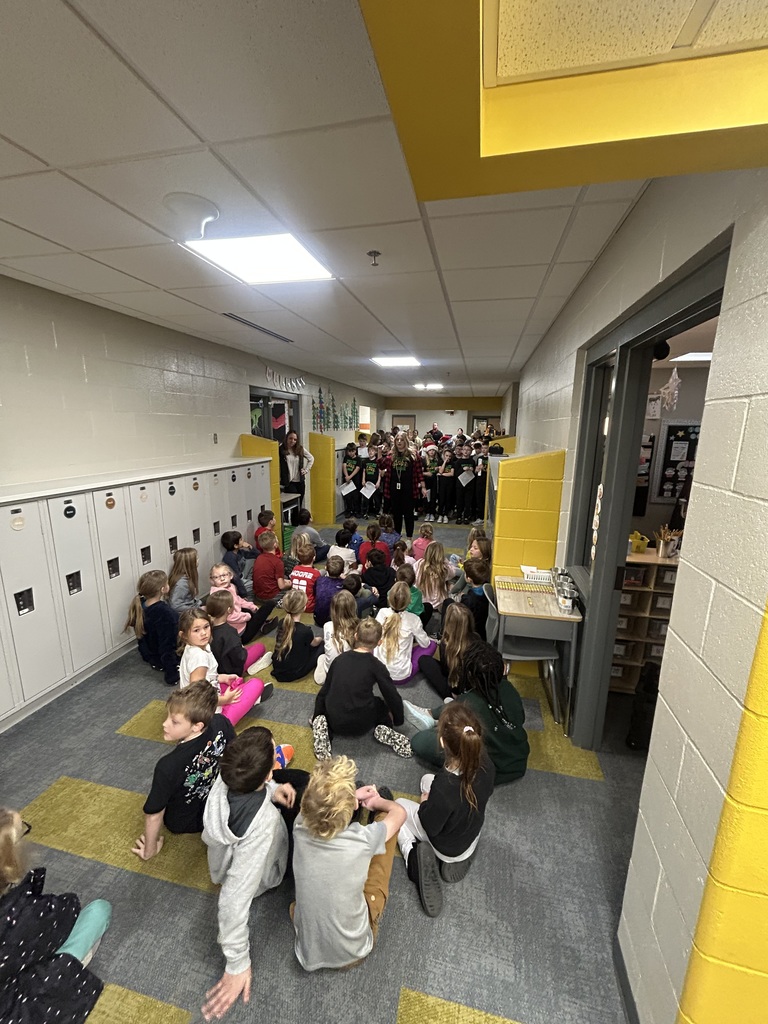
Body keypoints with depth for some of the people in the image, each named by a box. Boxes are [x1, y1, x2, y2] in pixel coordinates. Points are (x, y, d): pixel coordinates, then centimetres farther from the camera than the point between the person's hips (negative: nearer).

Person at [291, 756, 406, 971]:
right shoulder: (363, 840, -34)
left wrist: (352, 796, 11)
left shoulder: (300, 827, -27)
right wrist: (377, 802, 10)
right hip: (352, 953, -2)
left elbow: (319, 803, 2)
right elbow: (399, 811, -10)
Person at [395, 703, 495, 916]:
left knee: (399, 806, 19)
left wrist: (425, 803, -2)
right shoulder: (485, 763, -28)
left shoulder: (443, 788, -42)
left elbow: (430, 827, -23)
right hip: (473, 835, 4)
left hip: (448, 847, -4)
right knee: (427, 779, 23)